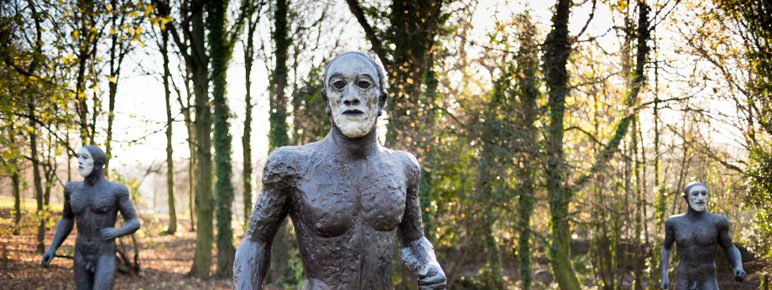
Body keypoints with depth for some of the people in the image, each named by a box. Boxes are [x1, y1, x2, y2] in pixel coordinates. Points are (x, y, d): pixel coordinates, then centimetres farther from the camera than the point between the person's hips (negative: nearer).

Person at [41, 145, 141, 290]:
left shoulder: (116, 190, -8)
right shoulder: (73, 189, 4)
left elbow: (134, 223, -3)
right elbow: (66, 220, 18)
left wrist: (116, 232, -25)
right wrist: (52, 248, 7)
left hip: (105, 260, -5)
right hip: (82, 260, 5)